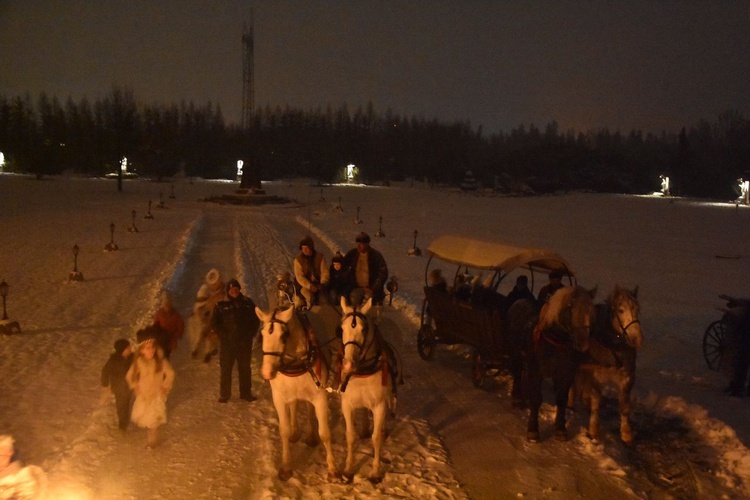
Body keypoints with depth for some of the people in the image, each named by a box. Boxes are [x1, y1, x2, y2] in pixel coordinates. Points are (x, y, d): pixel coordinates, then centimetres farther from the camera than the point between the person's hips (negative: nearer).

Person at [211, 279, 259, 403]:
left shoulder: (248, 303, 4)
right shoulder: (221, 305, 0)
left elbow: (256, 320, 8)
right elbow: (215, 323, -1)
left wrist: (250, 334, -2)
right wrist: (224, 335, -11)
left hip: (244, 342, 2)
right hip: (227, 343, -2)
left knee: (245, 368, 11)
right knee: (226, 369, 4)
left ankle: (246, 392, 21)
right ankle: (224, 394, 13)